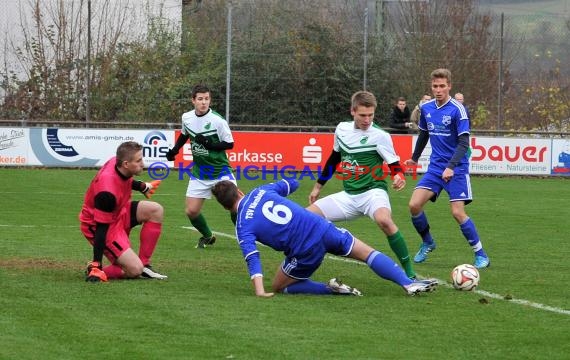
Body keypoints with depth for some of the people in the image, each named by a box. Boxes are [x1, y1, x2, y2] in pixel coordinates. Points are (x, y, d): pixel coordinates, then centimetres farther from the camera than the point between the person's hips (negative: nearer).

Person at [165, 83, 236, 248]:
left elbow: (229, 143, -13)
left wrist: (210, 145, -26)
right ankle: (207, 237, 27)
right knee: (191, 211, 0)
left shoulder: (217, 120, -19)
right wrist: (175, 149, 8)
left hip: (220, 171, -4)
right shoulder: (187, 117, -3)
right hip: (199, 173, 4)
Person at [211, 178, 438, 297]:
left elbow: (252, 258, -15)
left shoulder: (243, 227, -1)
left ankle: (329, 289, -3)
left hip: (305, 253, -4)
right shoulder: (260, 191, 10)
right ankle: (408, 283, -2)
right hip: (322, 229, 4)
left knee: (279, 288, 17)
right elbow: (291, 184, 26)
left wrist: (260, 291, -21)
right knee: (367, 253, 15)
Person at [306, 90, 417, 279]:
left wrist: (399, 177, -33)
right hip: (348, 196, 6)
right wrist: (318, 186, 27)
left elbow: (395, 166, -10)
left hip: (373, 191, -6)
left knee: (384, 220, -37)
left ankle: (409, 272, -30)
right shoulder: (342, 129, 4)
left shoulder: (380, 135, -11)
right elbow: (334, 159, 20)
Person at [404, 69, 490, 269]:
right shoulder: (426, 108, 4)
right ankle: (427, 243, 16)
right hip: (435, 167, 5)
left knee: (458, 213, -14)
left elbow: (464, 143, -17)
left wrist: (451, 167, -28)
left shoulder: (457, 110, -14)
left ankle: (481, 255, -1)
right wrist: (415, 158, 32)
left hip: (456, 169, -5)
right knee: (414, 205, -8)